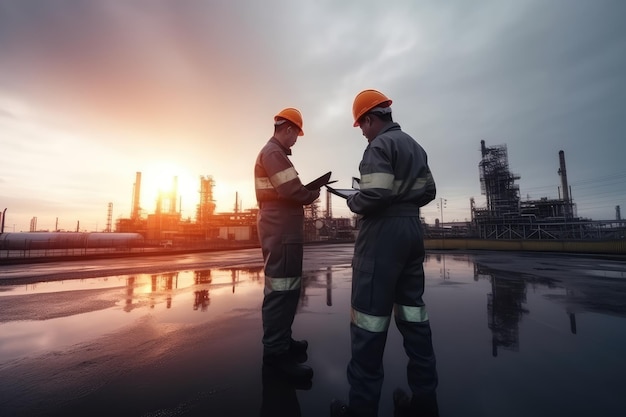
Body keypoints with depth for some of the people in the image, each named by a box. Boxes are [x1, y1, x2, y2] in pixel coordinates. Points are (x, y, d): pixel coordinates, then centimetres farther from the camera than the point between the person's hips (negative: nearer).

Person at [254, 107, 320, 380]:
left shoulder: (272, 152, 23)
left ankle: (281, 341, 29)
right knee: (281, 290, -7)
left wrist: (308, 189, 6)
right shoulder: (274, 153, -11)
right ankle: (276, 352, 4)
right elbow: (293, 192, -21)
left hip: (281, 229, 11)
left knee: (284, 288, 16)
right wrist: (315, 191, -2)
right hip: (281, 231, -11)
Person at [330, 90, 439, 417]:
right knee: (412, 309, 12)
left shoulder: (379, 145, -9)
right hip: (412, 230, 9)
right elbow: (428, 192, 19)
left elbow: (374, 194, -20)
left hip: (383, 232, -9)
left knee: (369, 313, -2)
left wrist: (352, 202, -2)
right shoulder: (415, 146, 19)